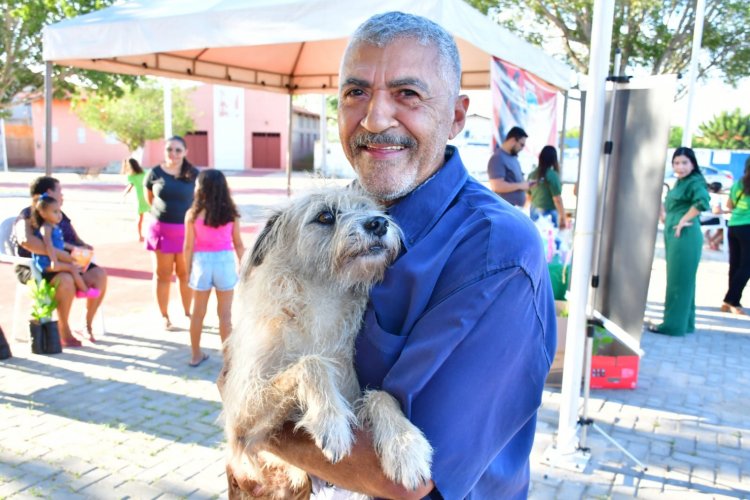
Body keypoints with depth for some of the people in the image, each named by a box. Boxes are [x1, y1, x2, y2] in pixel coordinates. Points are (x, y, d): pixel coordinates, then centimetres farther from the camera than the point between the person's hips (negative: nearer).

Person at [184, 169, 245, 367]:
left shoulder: (193, 214, -8)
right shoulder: (231, 212, -5)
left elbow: (189, 246, -6)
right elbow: (238, 244, -1)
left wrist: (188, 270, 5)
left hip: (202, 261, 0)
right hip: (224, 261, 0)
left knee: (198, 312, 15)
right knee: (225, 313, 9)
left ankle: (196, 355, 26)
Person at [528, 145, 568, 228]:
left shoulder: (532, 175, 4)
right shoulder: (552, 175, -13)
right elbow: (557, 200, -14)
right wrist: (563, 218, -6)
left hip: (534, 212, 6)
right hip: (548, 213, -6)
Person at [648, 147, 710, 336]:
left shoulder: (694, 182, -10)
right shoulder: (679, 182, 17)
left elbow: (702, 201, -29)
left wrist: (684, 220, -19)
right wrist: (665, 215, 11)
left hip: (685, 236, -9)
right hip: (674, 236, 9)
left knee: (679, 280, -5)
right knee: (681, 280, 14)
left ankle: (673, 325, 1)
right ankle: (684, 323, 23)